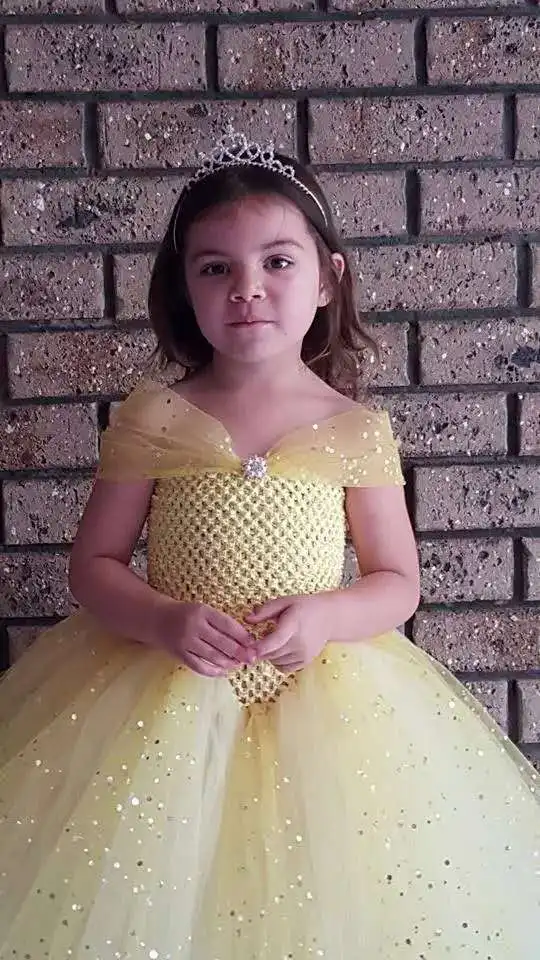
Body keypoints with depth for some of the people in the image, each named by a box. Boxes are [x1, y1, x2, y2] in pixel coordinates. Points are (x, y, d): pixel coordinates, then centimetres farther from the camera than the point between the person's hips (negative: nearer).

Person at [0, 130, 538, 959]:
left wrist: (325, 616, -16)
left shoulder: (357, 430, -3)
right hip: (164, 699, 0)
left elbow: (398, 582, 3)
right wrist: (164, 620, -18)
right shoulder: (152, 418, -4)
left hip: (322, 700, 1)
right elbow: (93, 565, 0)